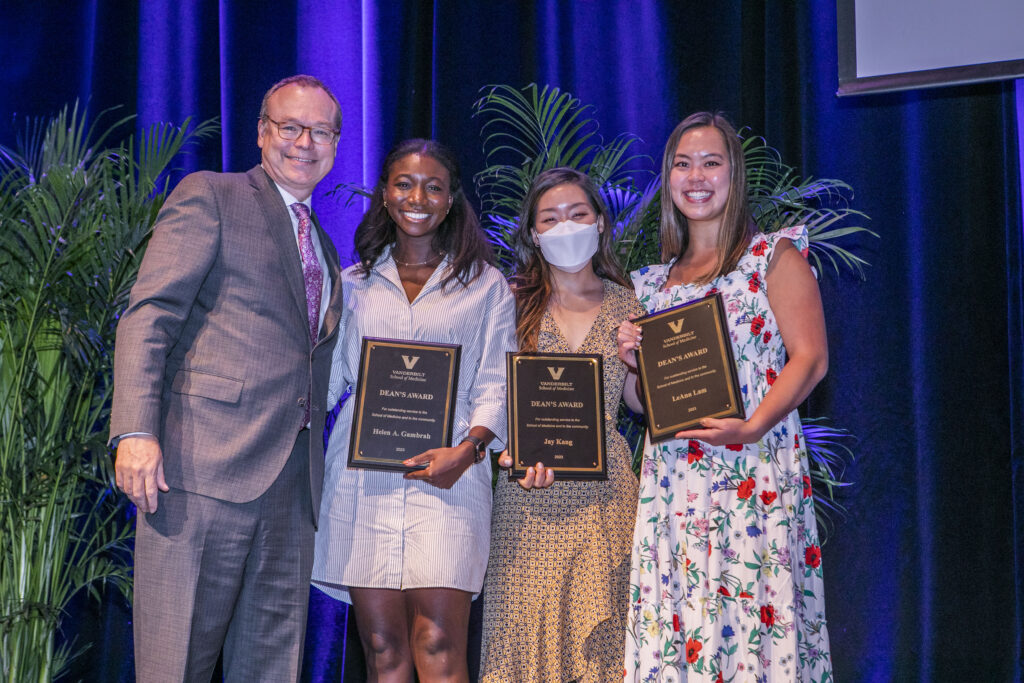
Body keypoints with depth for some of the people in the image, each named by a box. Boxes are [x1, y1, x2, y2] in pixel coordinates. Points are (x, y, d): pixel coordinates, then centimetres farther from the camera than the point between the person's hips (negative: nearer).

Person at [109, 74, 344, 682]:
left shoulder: (325, 249, 25)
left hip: (294, 482, 6)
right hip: (206, 468, -6)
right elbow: (148, 317, -6)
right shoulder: (210, 197, 5)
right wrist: (137, 431, -18)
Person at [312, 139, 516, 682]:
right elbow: (328, 377, 16)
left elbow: (496, 384, 5)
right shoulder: (355, 284, 18)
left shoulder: (485, 285, 11)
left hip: (447, 474, -2)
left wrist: (468, 448, -12)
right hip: (362, 475, 2)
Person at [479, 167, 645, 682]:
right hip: (529, 489, -1)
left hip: (603, 483, 1)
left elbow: (639, 403, 13)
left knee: (599, 627, 0)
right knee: (526, 622, -2)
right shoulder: (514, 301, 4)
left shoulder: (624, 304, 9)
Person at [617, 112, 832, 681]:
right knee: (672, 629, 0)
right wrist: (636, 363, 1)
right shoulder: (655, 283, 18)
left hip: (754, 475, -4)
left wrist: (752, 427, -18)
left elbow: (810, 358, -5)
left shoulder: (772, 256, 4)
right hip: (670, 480, 4)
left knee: (752, 618, -8)